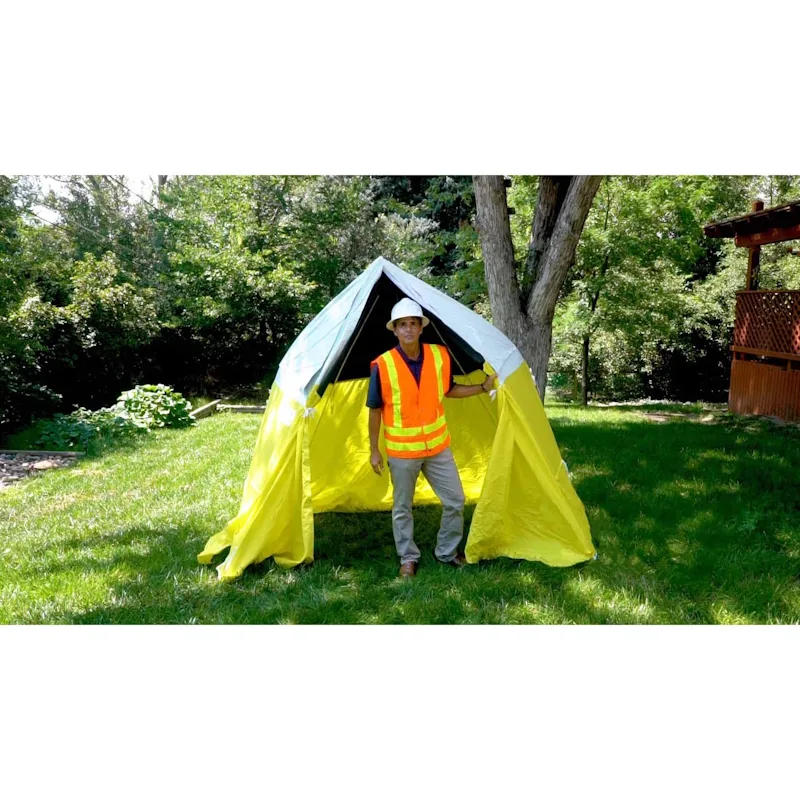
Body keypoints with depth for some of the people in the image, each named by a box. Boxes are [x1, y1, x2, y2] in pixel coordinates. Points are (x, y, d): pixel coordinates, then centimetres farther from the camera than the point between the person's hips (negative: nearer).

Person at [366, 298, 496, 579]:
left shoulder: (440, 355, -6)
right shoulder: (383, 365, -16)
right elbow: (375, 410, -7)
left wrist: (483, 387, 5)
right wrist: (374, 450, -5)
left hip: (438, 446, 3)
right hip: (401, 450, -3)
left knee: (455, 501, 10)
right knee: (402, 508, 10)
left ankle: (447, 552, 31)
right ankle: (408, 558, 30)